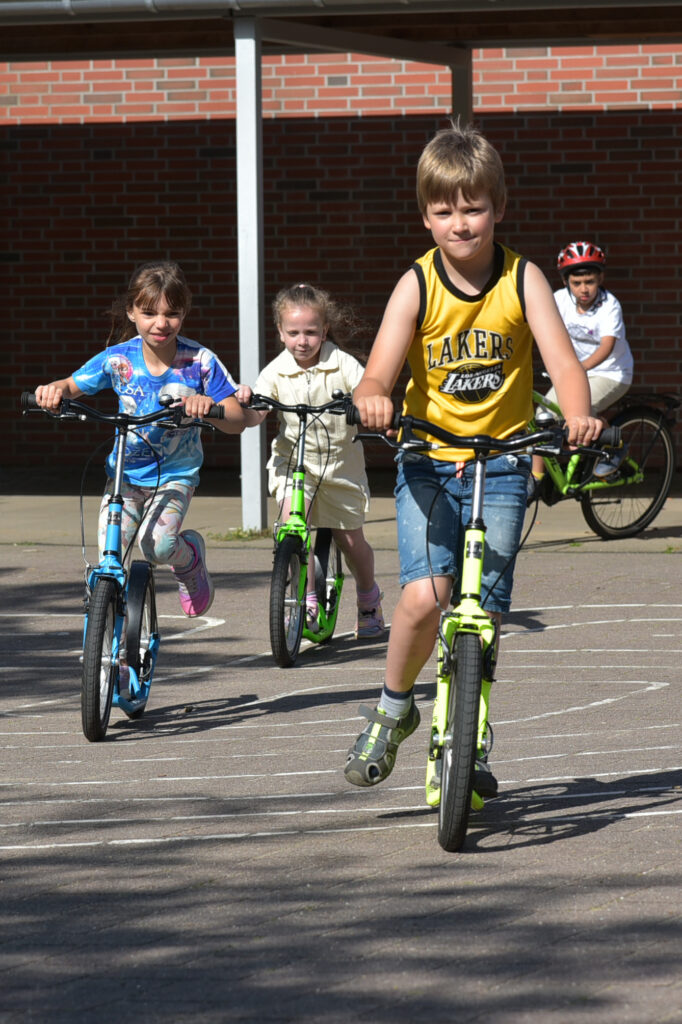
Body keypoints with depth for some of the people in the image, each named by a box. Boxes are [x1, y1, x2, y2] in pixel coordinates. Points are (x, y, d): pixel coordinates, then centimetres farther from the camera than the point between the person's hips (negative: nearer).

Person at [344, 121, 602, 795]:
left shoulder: (522, 280, -3)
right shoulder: (417, 286, -6)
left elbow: (562, 361, -13)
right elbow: (379, 372, -15)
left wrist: (577, 415, -34)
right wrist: (373, 399, -40)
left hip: (501, 464, 1)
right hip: (427, 463, -1)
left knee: (484, 607, -1)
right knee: (425, 594, -20)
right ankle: (393, 707, 7)